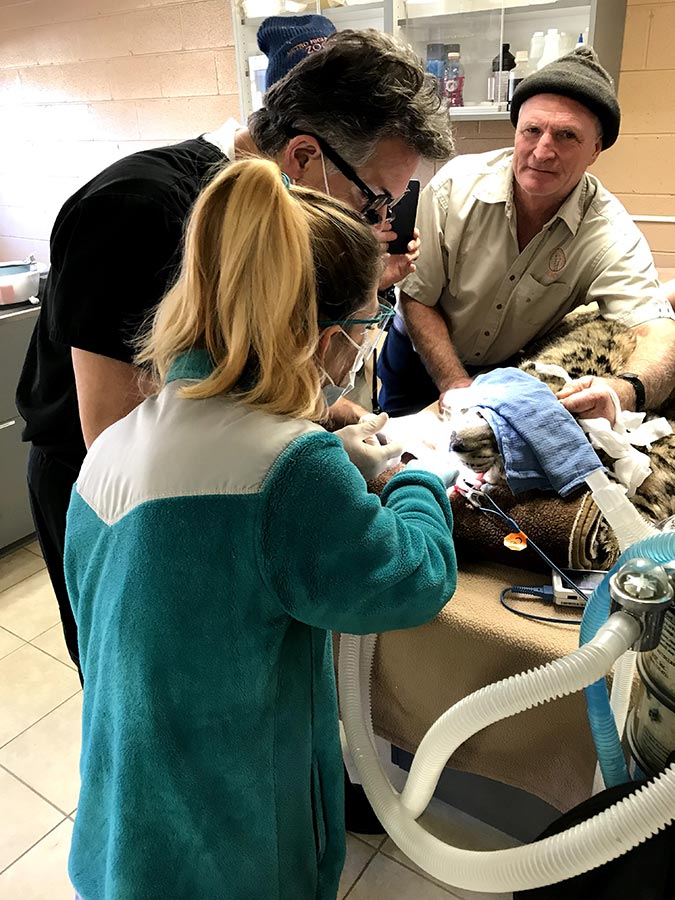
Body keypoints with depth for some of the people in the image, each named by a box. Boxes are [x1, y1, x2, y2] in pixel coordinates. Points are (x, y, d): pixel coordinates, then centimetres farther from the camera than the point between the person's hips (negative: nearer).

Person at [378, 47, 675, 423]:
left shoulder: (611, 233, -21)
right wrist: (455, 385, -27)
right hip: (421, 361, -1)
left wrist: (622, 390, -53)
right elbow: (417, 298, -16)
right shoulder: (456, 187, -21)